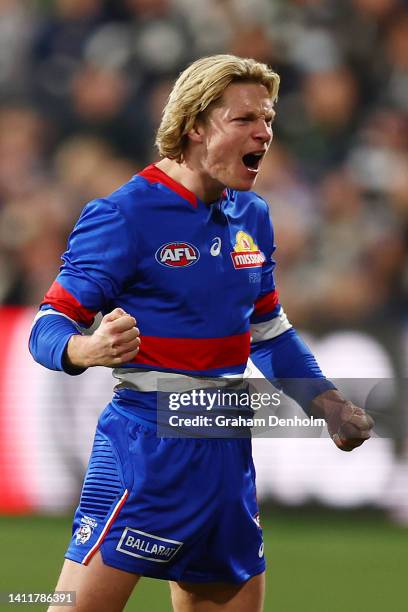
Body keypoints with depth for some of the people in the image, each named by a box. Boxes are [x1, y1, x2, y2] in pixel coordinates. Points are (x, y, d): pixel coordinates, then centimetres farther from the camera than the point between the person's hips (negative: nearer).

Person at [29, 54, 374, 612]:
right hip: (147, 448, -7)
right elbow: (50, 327, -12)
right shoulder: (124, 215, -11)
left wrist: (329, 406, 12)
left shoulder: (252, 216, 11)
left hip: (228, 451, 7)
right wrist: (88, 349, -34)